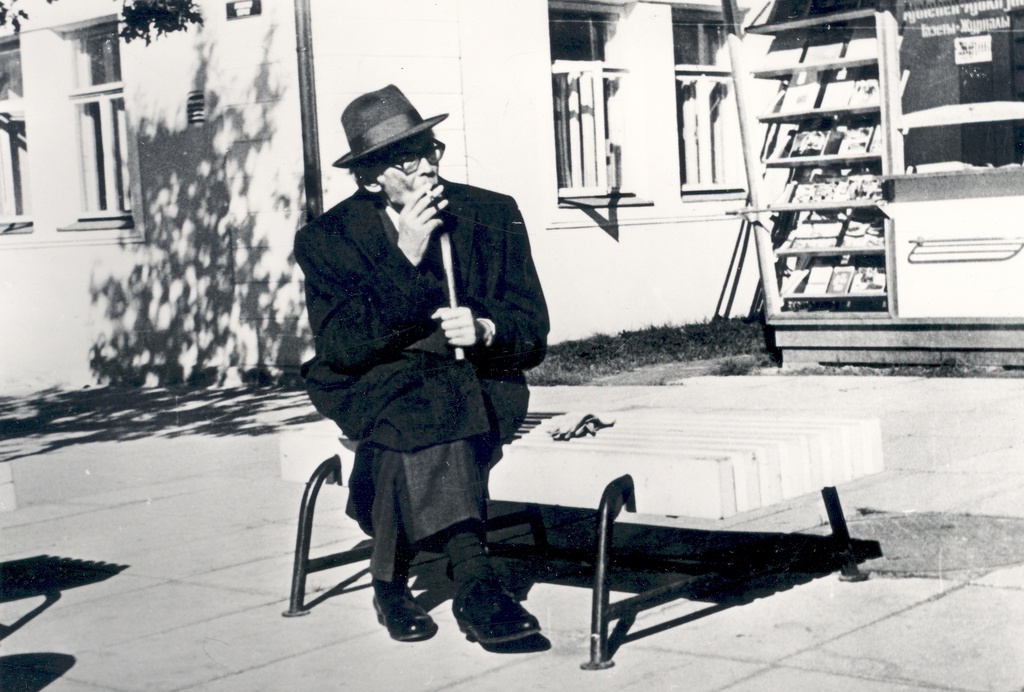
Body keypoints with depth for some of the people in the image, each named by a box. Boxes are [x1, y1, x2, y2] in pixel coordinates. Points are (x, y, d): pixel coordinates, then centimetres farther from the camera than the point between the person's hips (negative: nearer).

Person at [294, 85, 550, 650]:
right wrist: (405, 257, -21)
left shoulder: (494, 215, 4)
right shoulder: (326, 239, -2)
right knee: (418, 407, -36)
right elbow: (341, 347, -15)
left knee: (411, 433, -33)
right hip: (371, 386, -1)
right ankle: (473, 580, -39)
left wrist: (486, 330, -21)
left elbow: (533, 333, 4)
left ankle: (393, 580, -25)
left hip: (478, 378, 2)